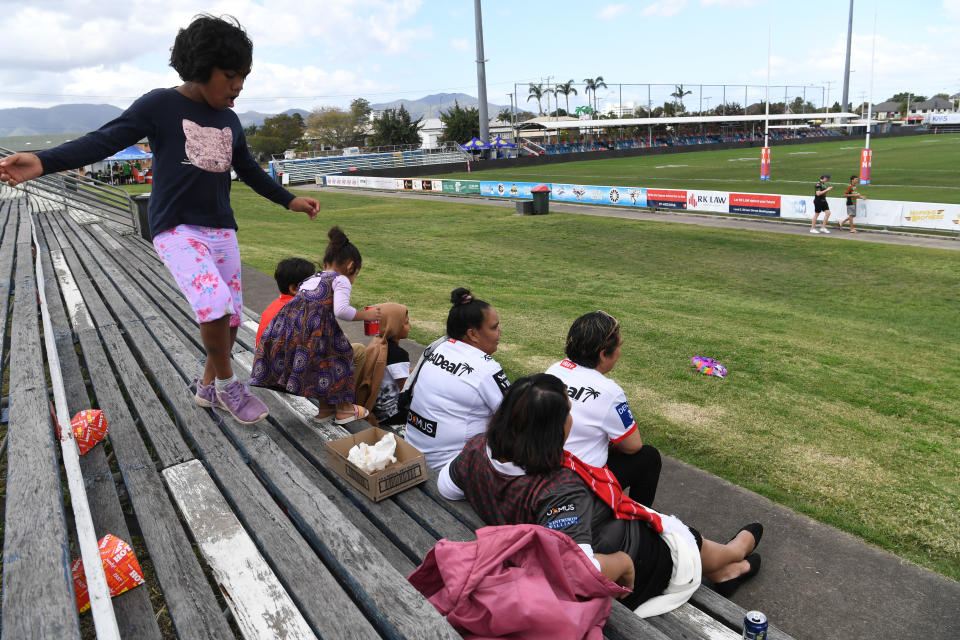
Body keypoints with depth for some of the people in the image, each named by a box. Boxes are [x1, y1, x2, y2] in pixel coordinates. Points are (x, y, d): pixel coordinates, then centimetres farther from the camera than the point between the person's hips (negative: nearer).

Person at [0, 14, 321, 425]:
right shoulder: (161, 105, -6)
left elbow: (250, 171, 23)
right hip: (176, 229, -6)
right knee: (215, 305, -26)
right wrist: (43, 163, -27)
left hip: (221, 230, 6)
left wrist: (290, 201, 23)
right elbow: (105, 140, -14)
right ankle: (227, 385, -3)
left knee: (230, 319, 6)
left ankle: (208, 387, 29)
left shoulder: (230, 121, 11)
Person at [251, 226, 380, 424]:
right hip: (315, 328, -7)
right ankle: (344, 409, 22)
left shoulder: (309, 279, 30)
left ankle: (325, 408, 32)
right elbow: (341, 310, -11)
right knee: (341, 354, 13)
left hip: (288, 326, 7)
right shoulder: (341, 280, 7)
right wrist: (365, 315, 4)